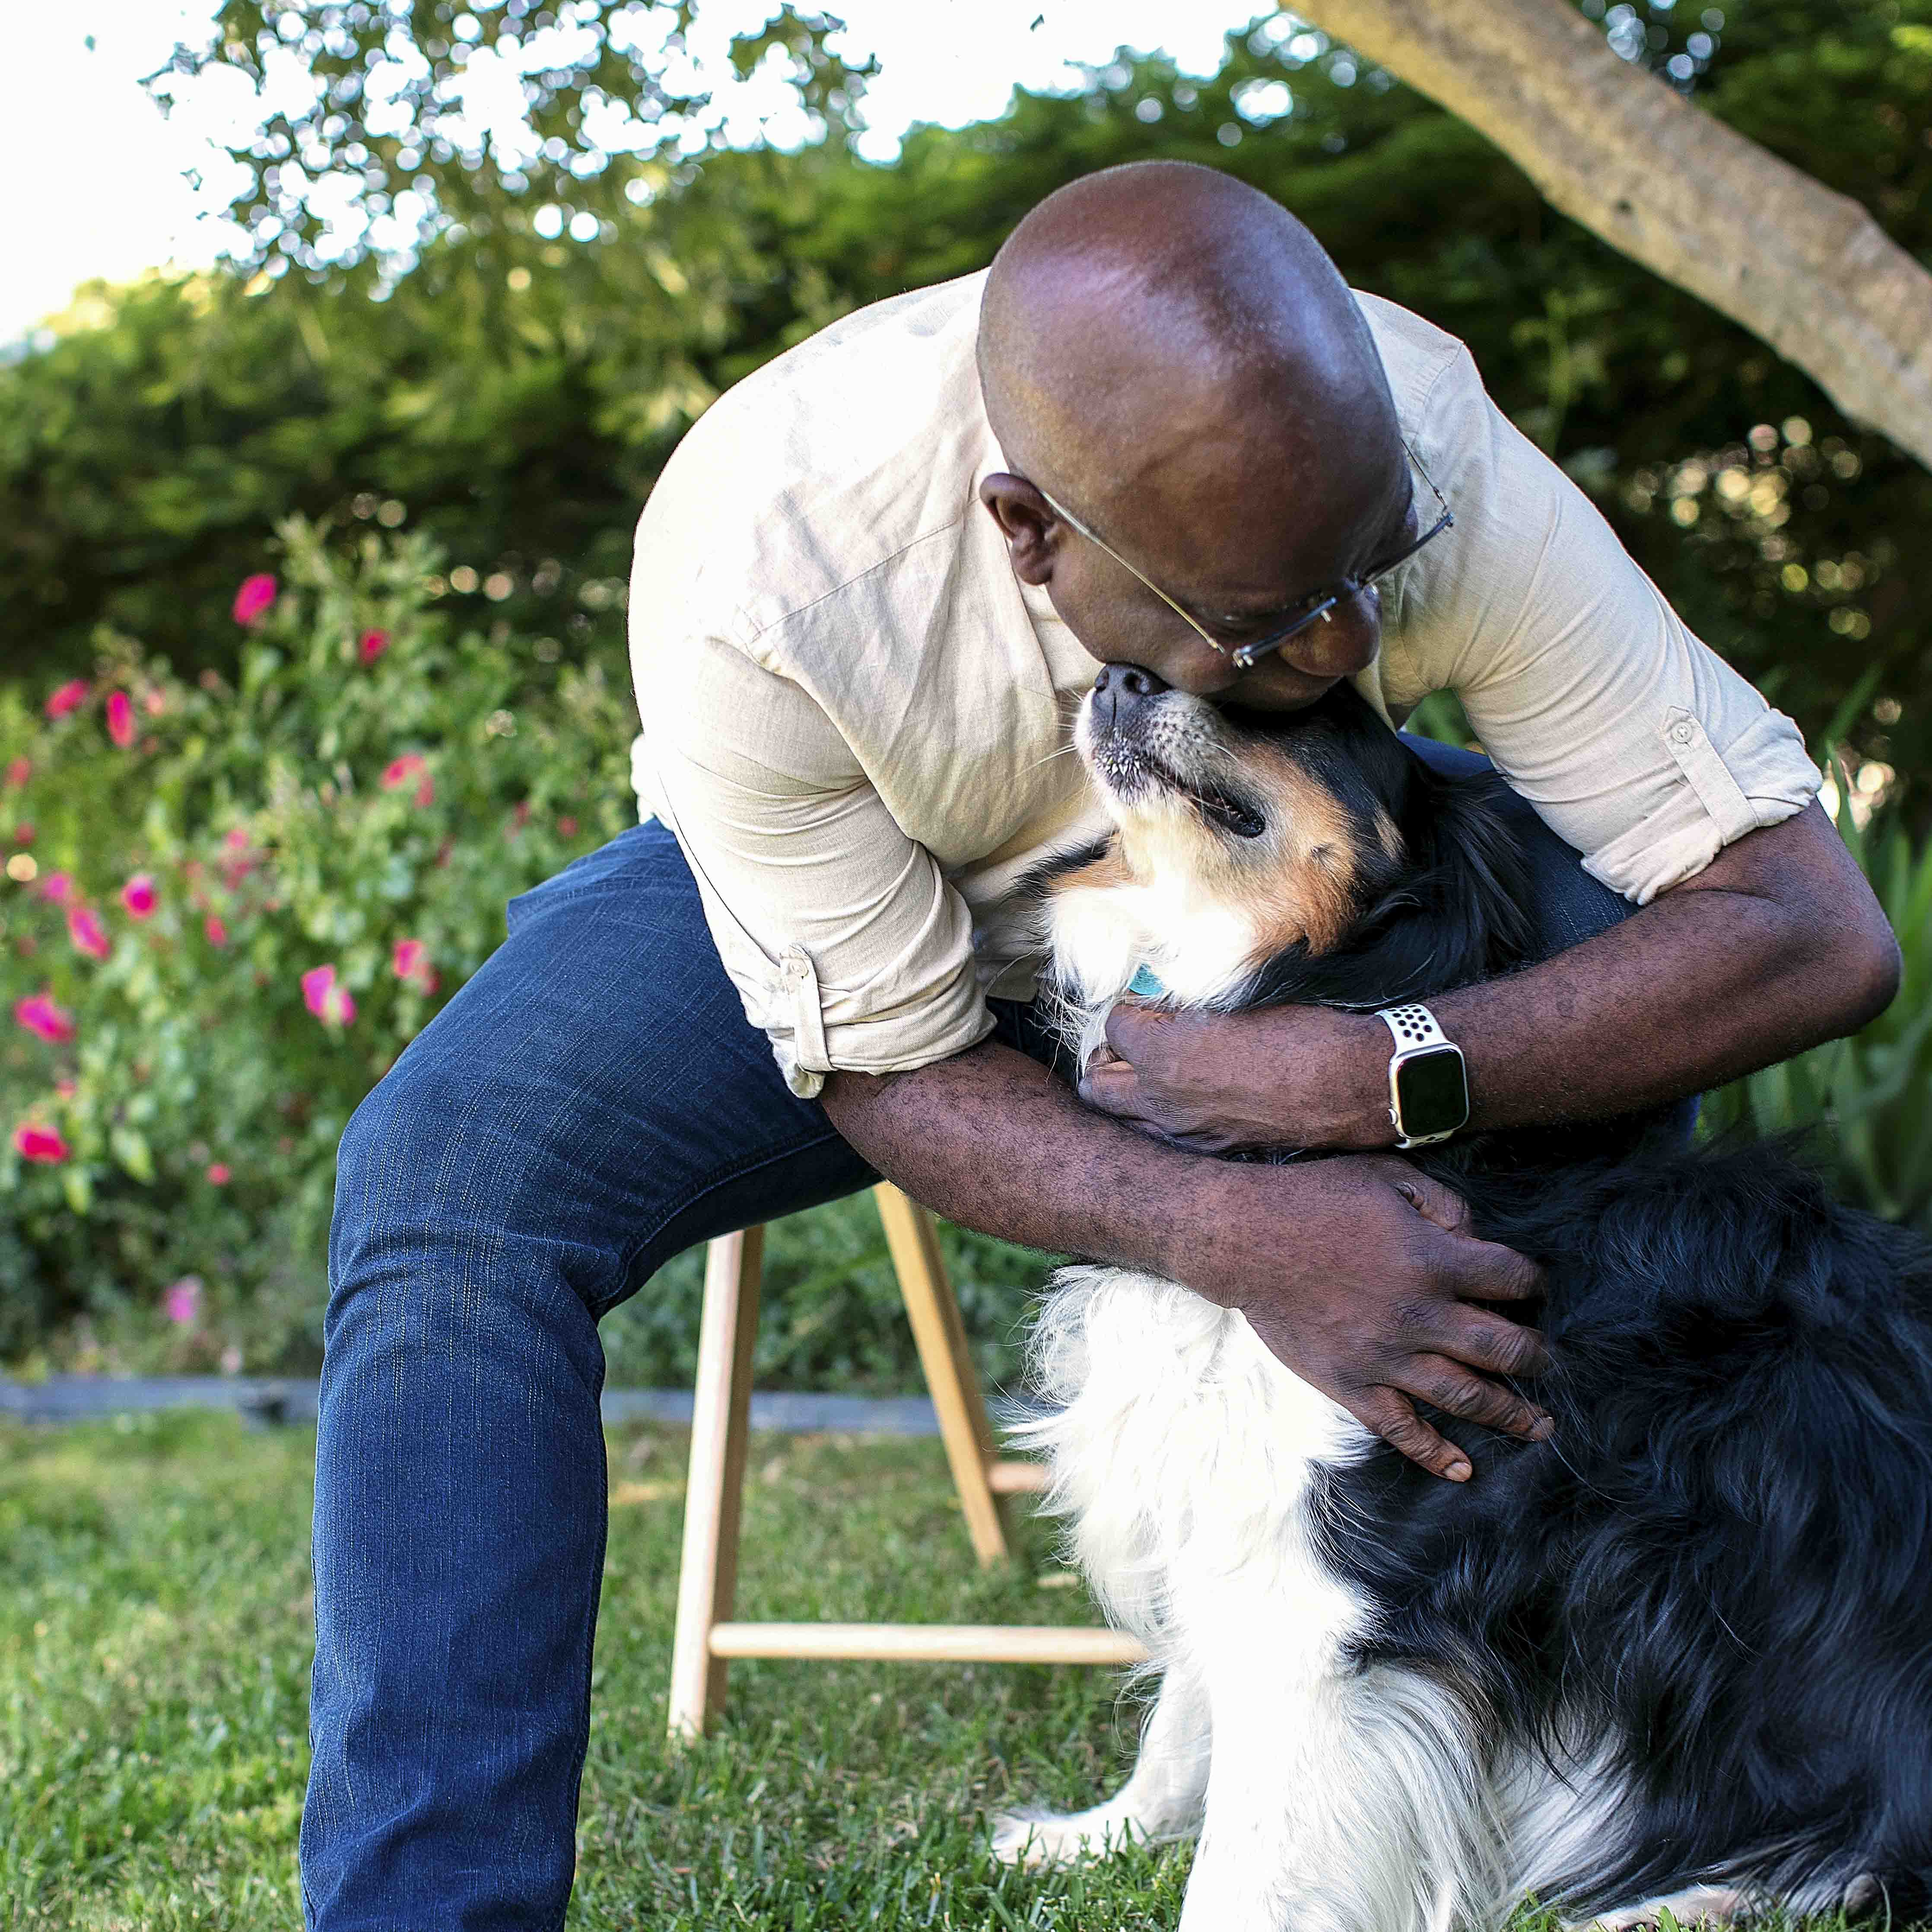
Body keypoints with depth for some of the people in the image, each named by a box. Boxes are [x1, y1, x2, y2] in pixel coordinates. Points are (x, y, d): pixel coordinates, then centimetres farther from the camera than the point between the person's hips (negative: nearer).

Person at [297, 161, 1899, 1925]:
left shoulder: (1424, 450, -34)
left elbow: (1820, 932, -31)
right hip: (839, 892, -1)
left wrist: (1356, 1077, -43)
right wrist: (1233, 1235, -43)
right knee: (451, 1178, -28)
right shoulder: (756, 571, -38)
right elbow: (895, 1067, -25)